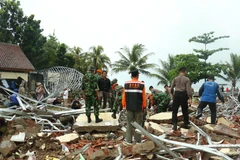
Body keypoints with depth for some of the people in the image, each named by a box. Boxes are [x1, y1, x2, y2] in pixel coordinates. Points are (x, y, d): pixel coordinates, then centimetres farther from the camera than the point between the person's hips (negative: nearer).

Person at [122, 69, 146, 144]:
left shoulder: (126, 84, -1)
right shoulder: (142, 85, -5)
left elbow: (124, 96, 0)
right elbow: (144, 97, -5)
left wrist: (124, 105, 9)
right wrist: (144, 107, 4)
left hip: (129, 107, 1)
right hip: (139, 107, -1)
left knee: (129, 123, 9)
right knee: (138, 123, 9)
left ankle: (129, 139, 11)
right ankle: (138, 139, 14)